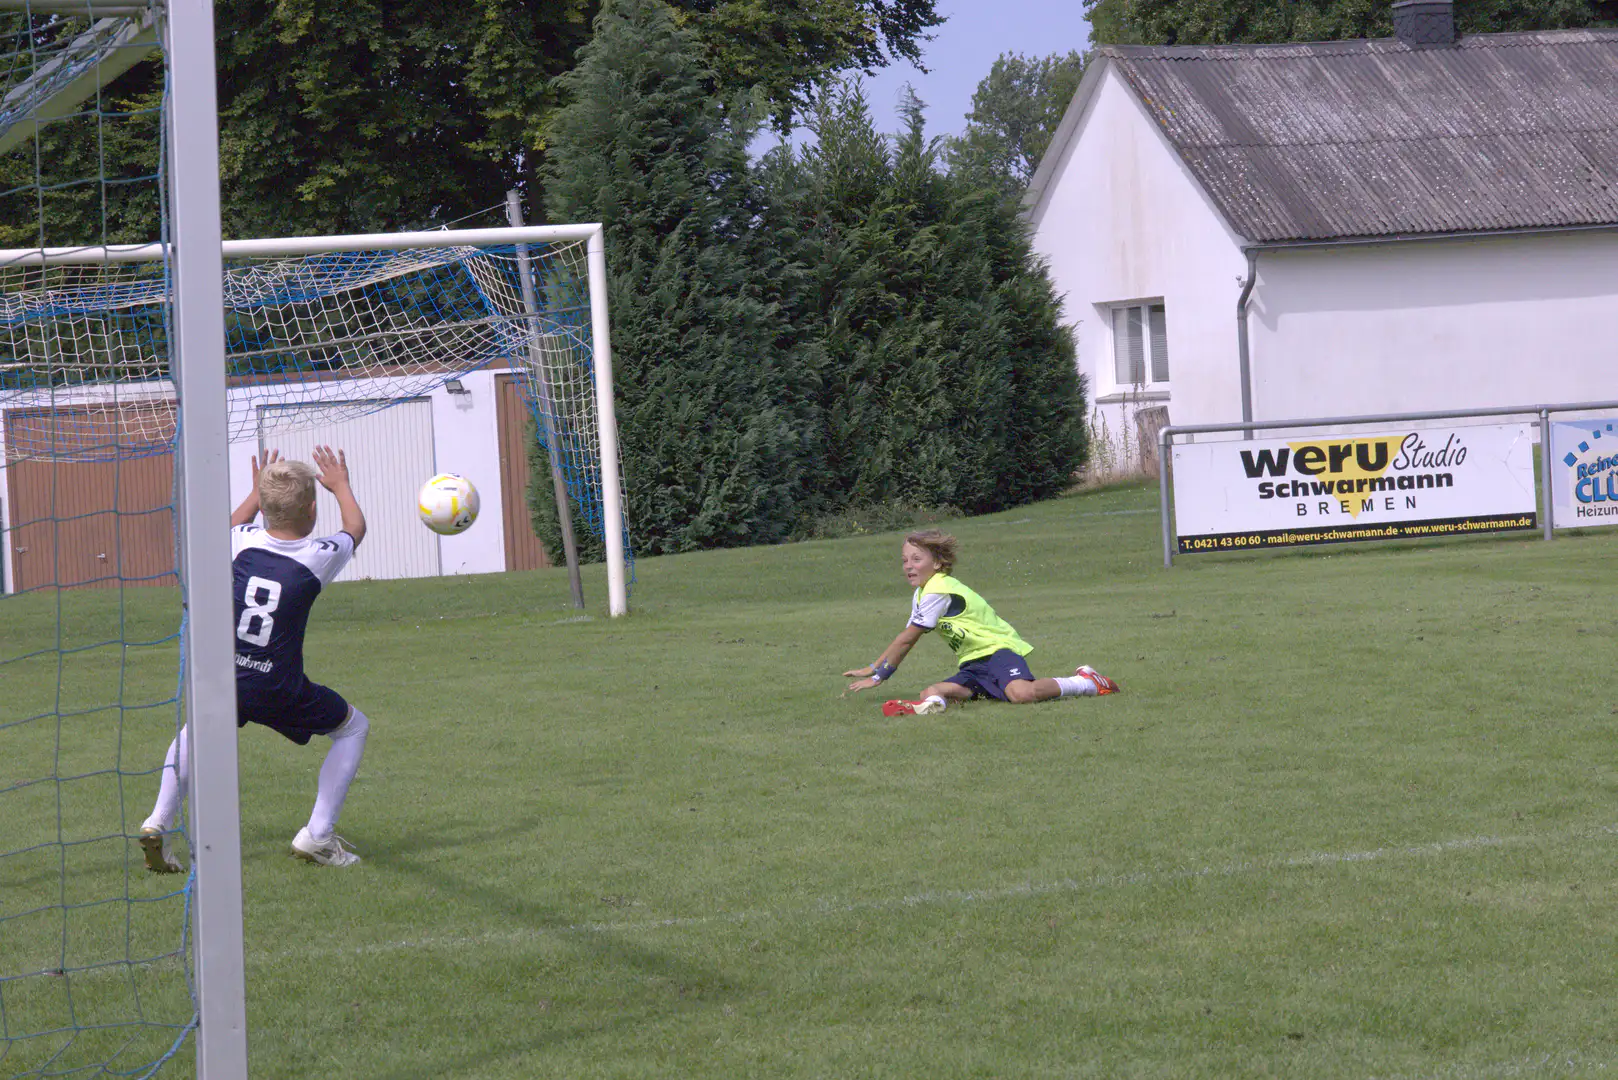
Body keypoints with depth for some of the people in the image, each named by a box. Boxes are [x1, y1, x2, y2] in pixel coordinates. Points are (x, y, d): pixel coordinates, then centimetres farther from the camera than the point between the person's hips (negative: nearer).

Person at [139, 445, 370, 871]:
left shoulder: (245, 541, -1)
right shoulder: (319, 556, -7)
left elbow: (226, 527, 28)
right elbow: (355, 528, 18)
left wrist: (257, 491, 41)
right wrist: (341, 485, 35)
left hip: (222, 679, 3)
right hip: (278, 692, -3)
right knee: (354, 727, 19)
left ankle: (159, 824, 19)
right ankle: (318, 834, 10)